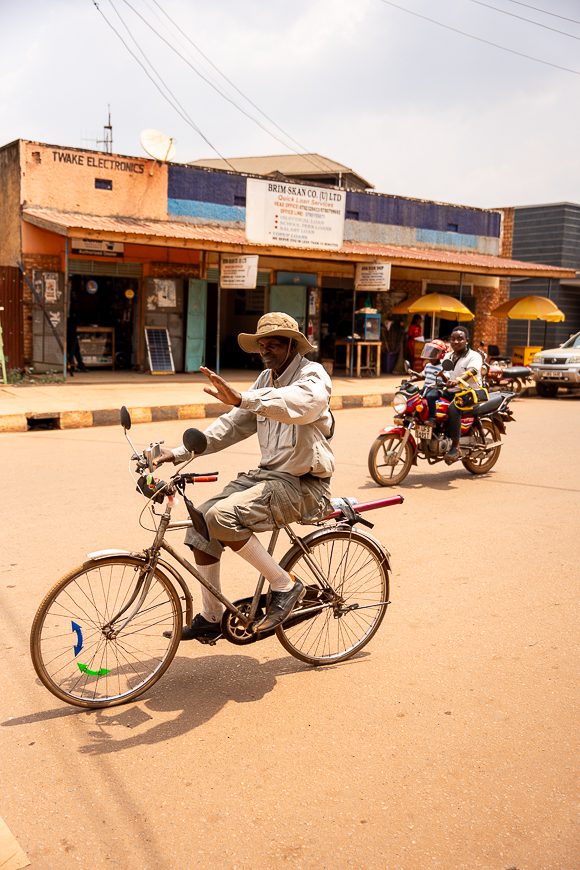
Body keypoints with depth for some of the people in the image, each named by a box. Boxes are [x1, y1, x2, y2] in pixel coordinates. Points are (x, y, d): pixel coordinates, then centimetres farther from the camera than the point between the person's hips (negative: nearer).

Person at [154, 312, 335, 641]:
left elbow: (300, 403, -36)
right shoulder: (266, 380, 14)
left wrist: (243, 398, -49)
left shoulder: (313, 376, -11)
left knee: (222, 516, -26)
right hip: (268, 474, 9)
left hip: (302, 485, -8)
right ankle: (212, 617, 12)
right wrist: (180, 453, 2)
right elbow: (233, 424, 11)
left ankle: (285, 585, -9)